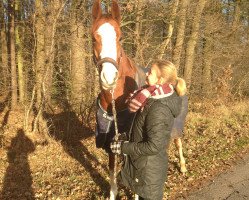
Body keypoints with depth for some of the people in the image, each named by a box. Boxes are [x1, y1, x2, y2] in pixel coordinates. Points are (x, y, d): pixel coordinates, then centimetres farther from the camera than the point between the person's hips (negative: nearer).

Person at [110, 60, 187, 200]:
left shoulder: (158, 109, -31)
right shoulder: (161, 98, -2)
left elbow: (153, 146, -28)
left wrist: (124, 147, -20)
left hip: (150, 169, -8)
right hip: (147, 164, 8)